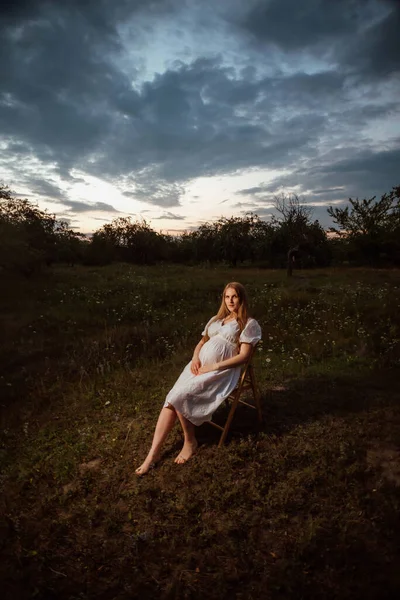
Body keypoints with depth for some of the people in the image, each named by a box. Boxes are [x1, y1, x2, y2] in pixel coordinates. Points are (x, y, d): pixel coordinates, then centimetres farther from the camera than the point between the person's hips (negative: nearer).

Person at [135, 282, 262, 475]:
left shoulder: (249, 324, 1)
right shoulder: (216, 319, 21)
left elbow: (243, 356, -8)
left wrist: (214, 367, -15)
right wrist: (195, 358, -2)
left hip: (221, 372, -6)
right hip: (199, 366, 6)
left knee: (180, 397, -24)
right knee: (172, 400, -16)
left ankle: (190, 441, -2)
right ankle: (154, 452, -13)